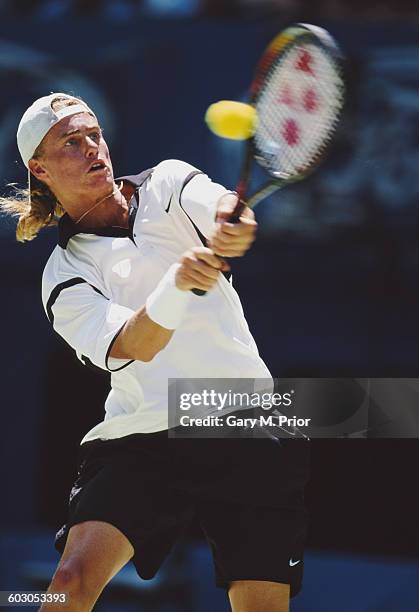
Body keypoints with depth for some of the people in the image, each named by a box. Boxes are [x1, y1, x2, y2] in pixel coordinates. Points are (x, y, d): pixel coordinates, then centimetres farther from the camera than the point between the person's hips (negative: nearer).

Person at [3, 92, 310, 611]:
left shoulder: (168, 185, 8)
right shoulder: (63, 277, 4)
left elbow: (219, 204, -15)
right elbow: (133, 346, -14)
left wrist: (233, 223, -40)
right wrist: (177, 282, -34)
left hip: (248, 434, 1)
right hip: (140, 442, -1)